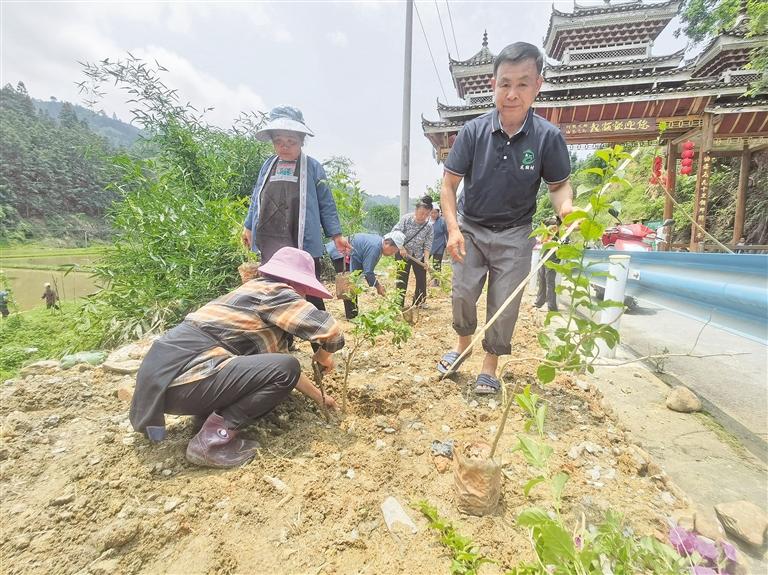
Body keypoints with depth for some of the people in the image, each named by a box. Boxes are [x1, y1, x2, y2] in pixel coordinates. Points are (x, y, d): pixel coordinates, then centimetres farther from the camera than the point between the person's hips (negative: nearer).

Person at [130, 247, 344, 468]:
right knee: (285, 369, -15)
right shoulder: (275, 292, -9)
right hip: (181, 376, -10)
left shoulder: (259, 291, 19)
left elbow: (278, 363, 24)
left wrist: (319, 397, 27)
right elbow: (331, 332, -19)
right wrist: (324, 356, 5)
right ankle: (213, 438, -8)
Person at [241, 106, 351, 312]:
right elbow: (257, 198, 21)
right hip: (269, 241, 4)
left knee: (309, 291, 1)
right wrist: (248, 226, 24)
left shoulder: (312, 167, 1)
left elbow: (326, 204, 3)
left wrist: (336, 235, -2)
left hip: (302, 242, -4)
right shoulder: (268, 165, 12)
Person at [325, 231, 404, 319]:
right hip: (340, 253, -11)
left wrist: (376, 280, 4)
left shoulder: (379, 242, 2)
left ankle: (352, 313, 25)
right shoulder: (375, 247, -28)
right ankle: (351, 316, -3)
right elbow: (367, 272, -23)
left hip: (347, 255, 11)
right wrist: (378, 286, -12)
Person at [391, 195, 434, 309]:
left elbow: (427, 244, -7)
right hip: (403, 254, -3)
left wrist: (426, 259, -17)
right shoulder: (406, 219, -14)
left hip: (419, 256, 3)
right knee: (402, 279, -1)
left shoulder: (428, 227, -8)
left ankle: (419, 302, 24)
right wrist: (401, 248, -22)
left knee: (421, 279, 7)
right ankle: (399, 303, 8)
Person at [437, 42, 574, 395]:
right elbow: (448, 184, -7)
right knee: (463, 293, 0)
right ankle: (463, 344, 30)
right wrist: (453, 228, -19)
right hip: (470, 228, 1)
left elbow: (559, 184, 1)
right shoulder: (473, 130, -11)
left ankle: (490, 364, 24)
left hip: (514, 234, 0)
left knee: (504, 305, 3)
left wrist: (565, 206, -22)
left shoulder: (548, 136, -12)